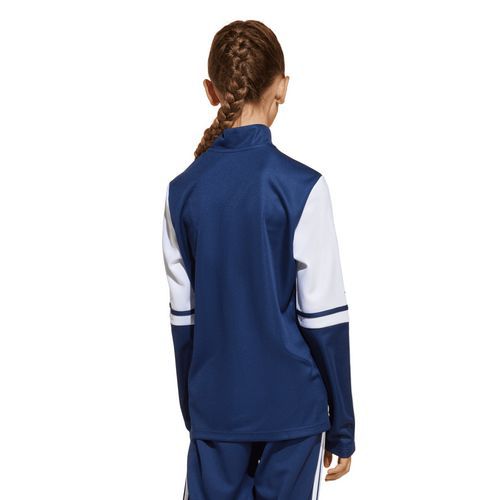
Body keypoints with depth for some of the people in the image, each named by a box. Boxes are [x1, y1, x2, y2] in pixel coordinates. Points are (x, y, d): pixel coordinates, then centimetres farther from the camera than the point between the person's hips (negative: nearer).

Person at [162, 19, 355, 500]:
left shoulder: (182, 191, -1)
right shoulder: (301, 187, -12)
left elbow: (182, 316, 4)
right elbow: (324, 318, -10)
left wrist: (192, 412, 15)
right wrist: (341, 426, -1)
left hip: (214, 408, 3)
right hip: (291, 406, -3)